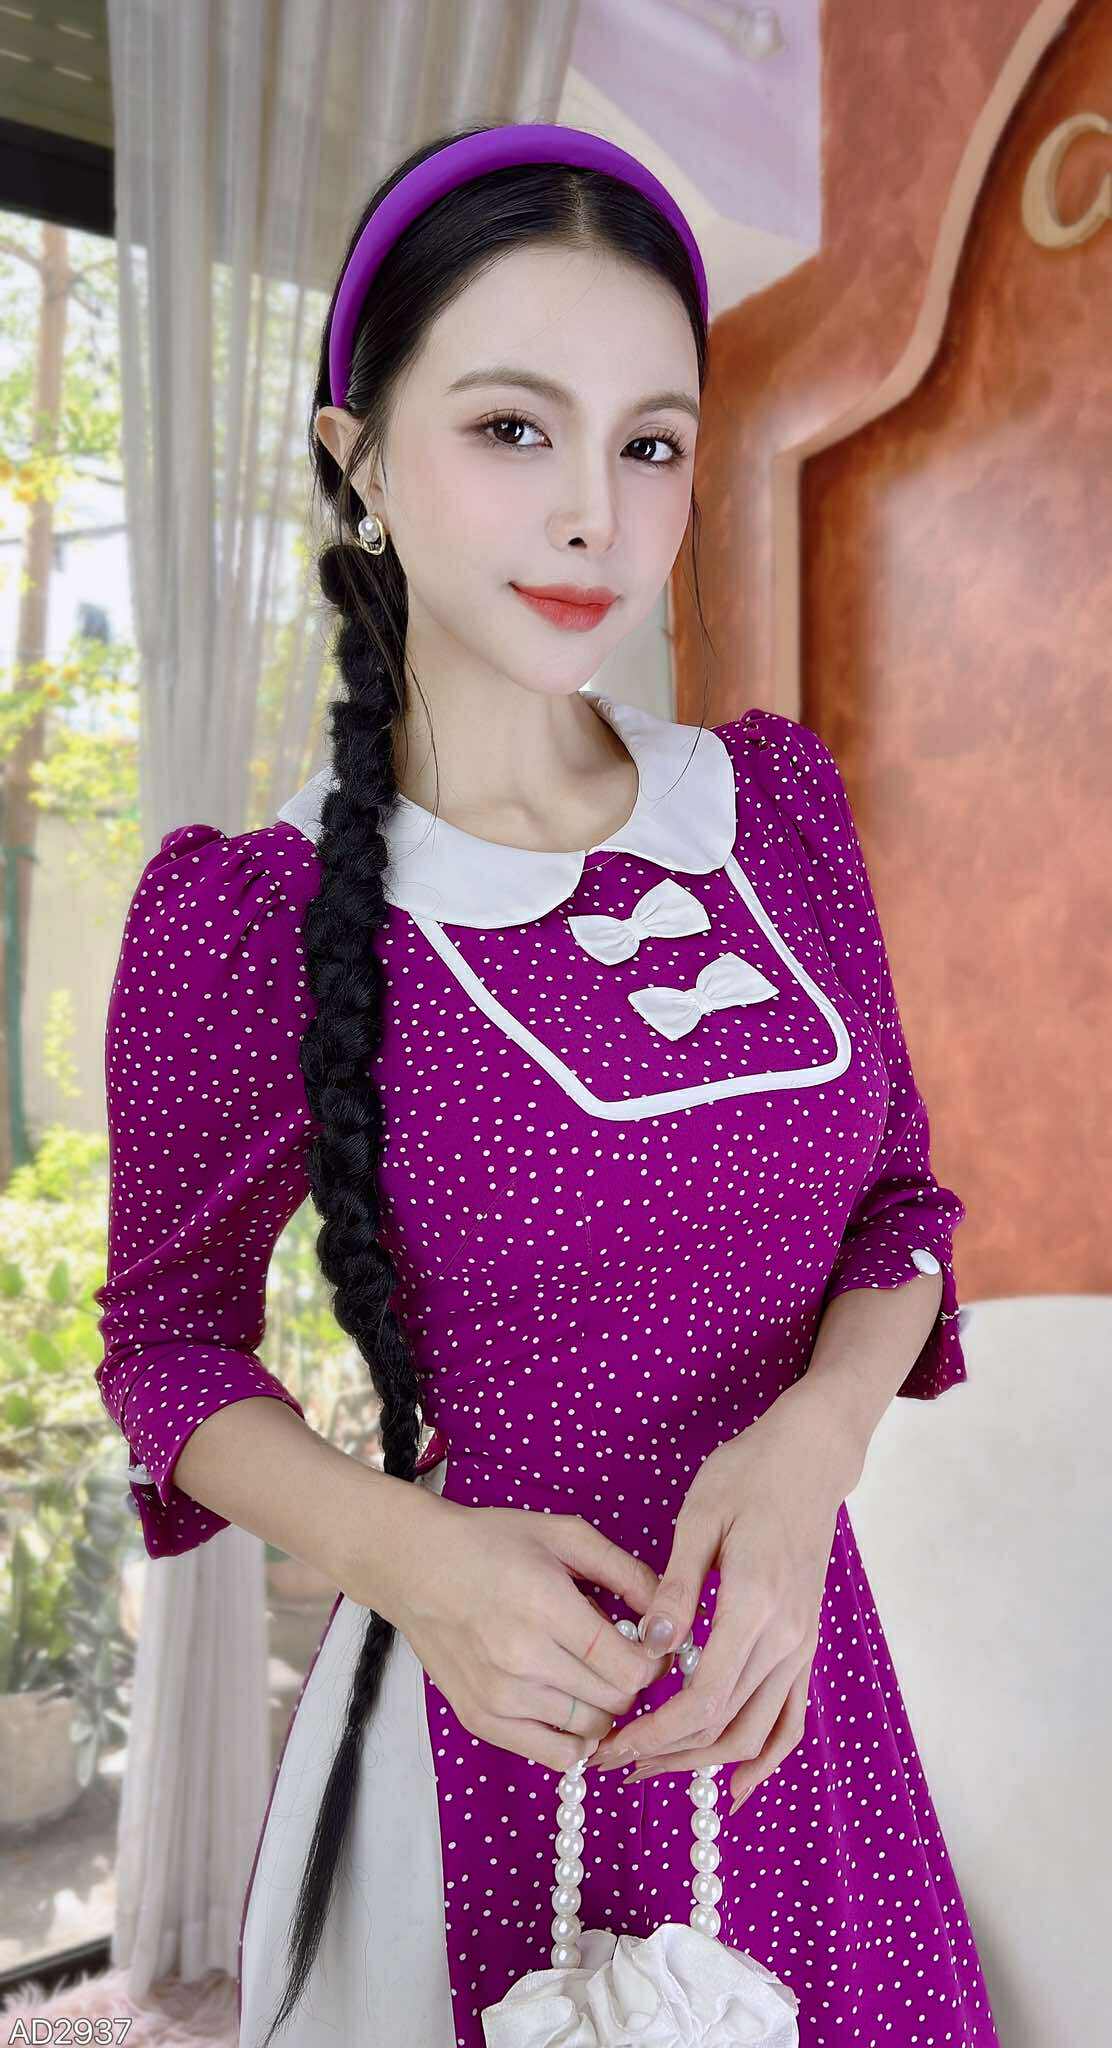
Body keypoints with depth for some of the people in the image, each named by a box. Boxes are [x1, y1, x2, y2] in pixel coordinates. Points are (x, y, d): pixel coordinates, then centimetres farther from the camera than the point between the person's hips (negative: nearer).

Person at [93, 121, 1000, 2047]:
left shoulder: (779, 799, -4)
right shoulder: (242, 915, -15)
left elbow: (901, 1192, 3)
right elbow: (172, 1344, -3)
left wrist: (811, 1439, -17)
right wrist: (403, 1548, -22)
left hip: (795, 1671, 4)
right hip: (497, 1713, -3)